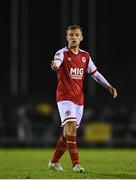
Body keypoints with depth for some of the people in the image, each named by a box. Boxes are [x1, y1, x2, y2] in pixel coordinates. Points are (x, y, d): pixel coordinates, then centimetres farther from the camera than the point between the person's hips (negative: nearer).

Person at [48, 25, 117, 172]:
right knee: (71, 127, -20)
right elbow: (57, 62, -32)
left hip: (79, 99, 6)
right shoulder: (62, 53, -9)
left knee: (68, 132, 10)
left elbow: (95, 73, 16)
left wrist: (108, 86, 4)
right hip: (65, 97, -6)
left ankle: (54, 161, 25)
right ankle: (76, 163, -21)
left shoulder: (85, 56, 10)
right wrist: (55, 65, -57)